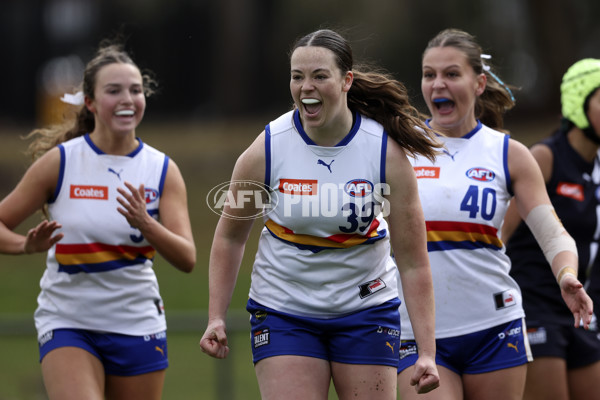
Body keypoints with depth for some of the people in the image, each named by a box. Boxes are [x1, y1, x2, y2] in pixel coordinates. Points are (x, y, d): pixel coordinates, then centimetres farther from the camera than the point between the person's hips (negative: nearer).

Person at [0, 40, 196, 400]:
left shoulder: (163, 170, 1)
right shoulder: (59, 162, -5)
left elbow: (187, 259, -7)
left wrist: (145, 224, -25)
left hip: (138, 325, 3)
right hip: (67, 323, -3)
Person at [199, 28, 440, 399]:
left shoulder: (387, 152, -13)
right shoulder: (266, 150, -12)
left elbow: (413, 262, -11)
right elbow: (230, 236, 3)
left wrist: (427, 352, -16)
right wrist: (217, 317, -3)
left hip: (366, 310, 0)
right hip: (283, 311, 0)